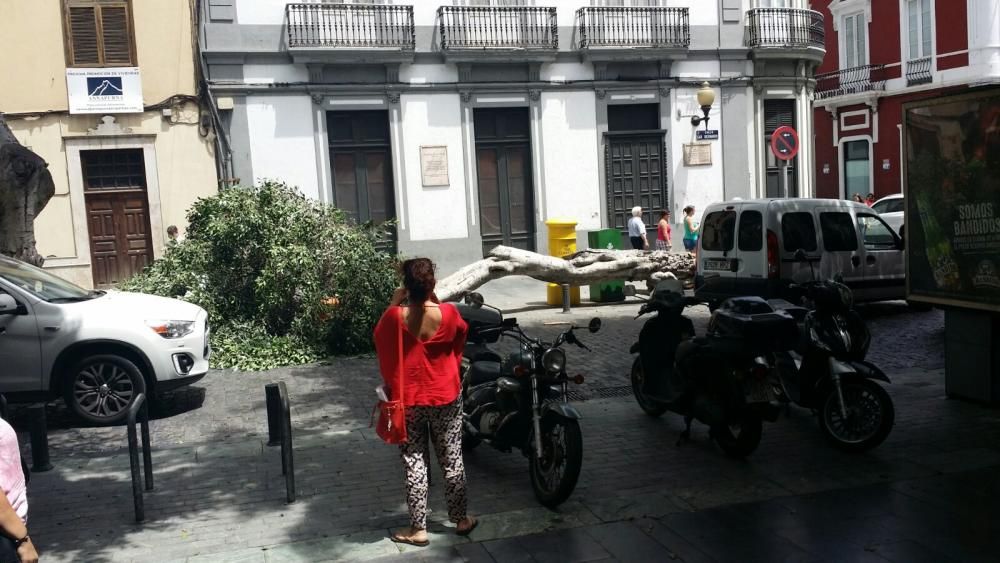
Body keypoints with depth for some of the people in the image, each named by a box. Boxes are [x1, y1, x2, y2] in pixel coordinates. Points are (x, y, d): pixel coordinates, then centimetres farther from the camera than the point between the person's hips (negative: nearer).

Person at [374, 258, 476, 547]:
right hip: (446, 397, 1)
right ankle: (461, 520, 27)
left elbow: (380, 337, 5)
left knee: (414, 464, 9)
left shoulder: (394, 317, -16)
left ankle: (418, 529, 15)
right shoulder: (449, 313, -13)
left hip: (407, 400, -1)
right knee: (452, 460, 15)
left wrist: (394, 303, 9)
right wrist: (435, 301, 13)